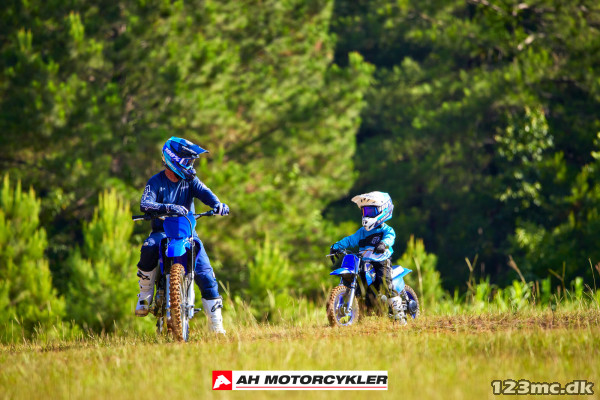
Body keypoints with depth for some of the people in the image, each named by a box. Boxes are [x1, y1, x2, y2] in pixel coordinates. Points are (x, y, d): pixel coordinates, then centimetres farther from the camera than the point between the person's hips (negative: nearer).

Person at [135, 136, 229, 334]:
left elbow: (203, 192, -12)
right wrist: (167, 208, -38)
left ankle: (216, 325, -6)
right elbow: (145, 204, -20)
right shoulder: (156, 182, -4)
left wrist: (217, 203, -35)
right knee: (149, 248, -37)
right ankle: (144, 297, -16)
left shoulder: (190, 180, 7)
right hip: (162, 230, -3)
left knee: (205, 274, -12)